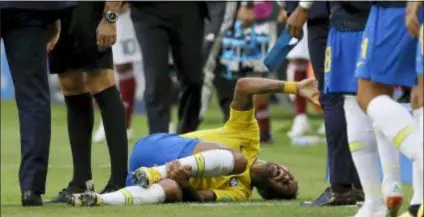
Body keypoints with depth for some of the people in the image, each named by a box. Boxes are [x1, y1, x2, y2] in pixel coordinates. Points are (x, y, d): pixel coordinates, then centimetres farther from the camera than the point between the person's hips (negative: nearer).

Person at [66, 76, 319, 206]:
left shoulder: (239, 193, 12)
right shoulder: (249, 137, 11)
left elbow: (202, 196, -7)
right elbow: (243, 86, 1)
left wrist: (186, 186, -32)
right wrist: (294, 87, -5)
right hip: (157, 145, -2)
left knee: (171, 190, -41)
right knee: (237, 159, -26)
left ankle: (98, 200, -57)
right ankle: (155, 174, -36)